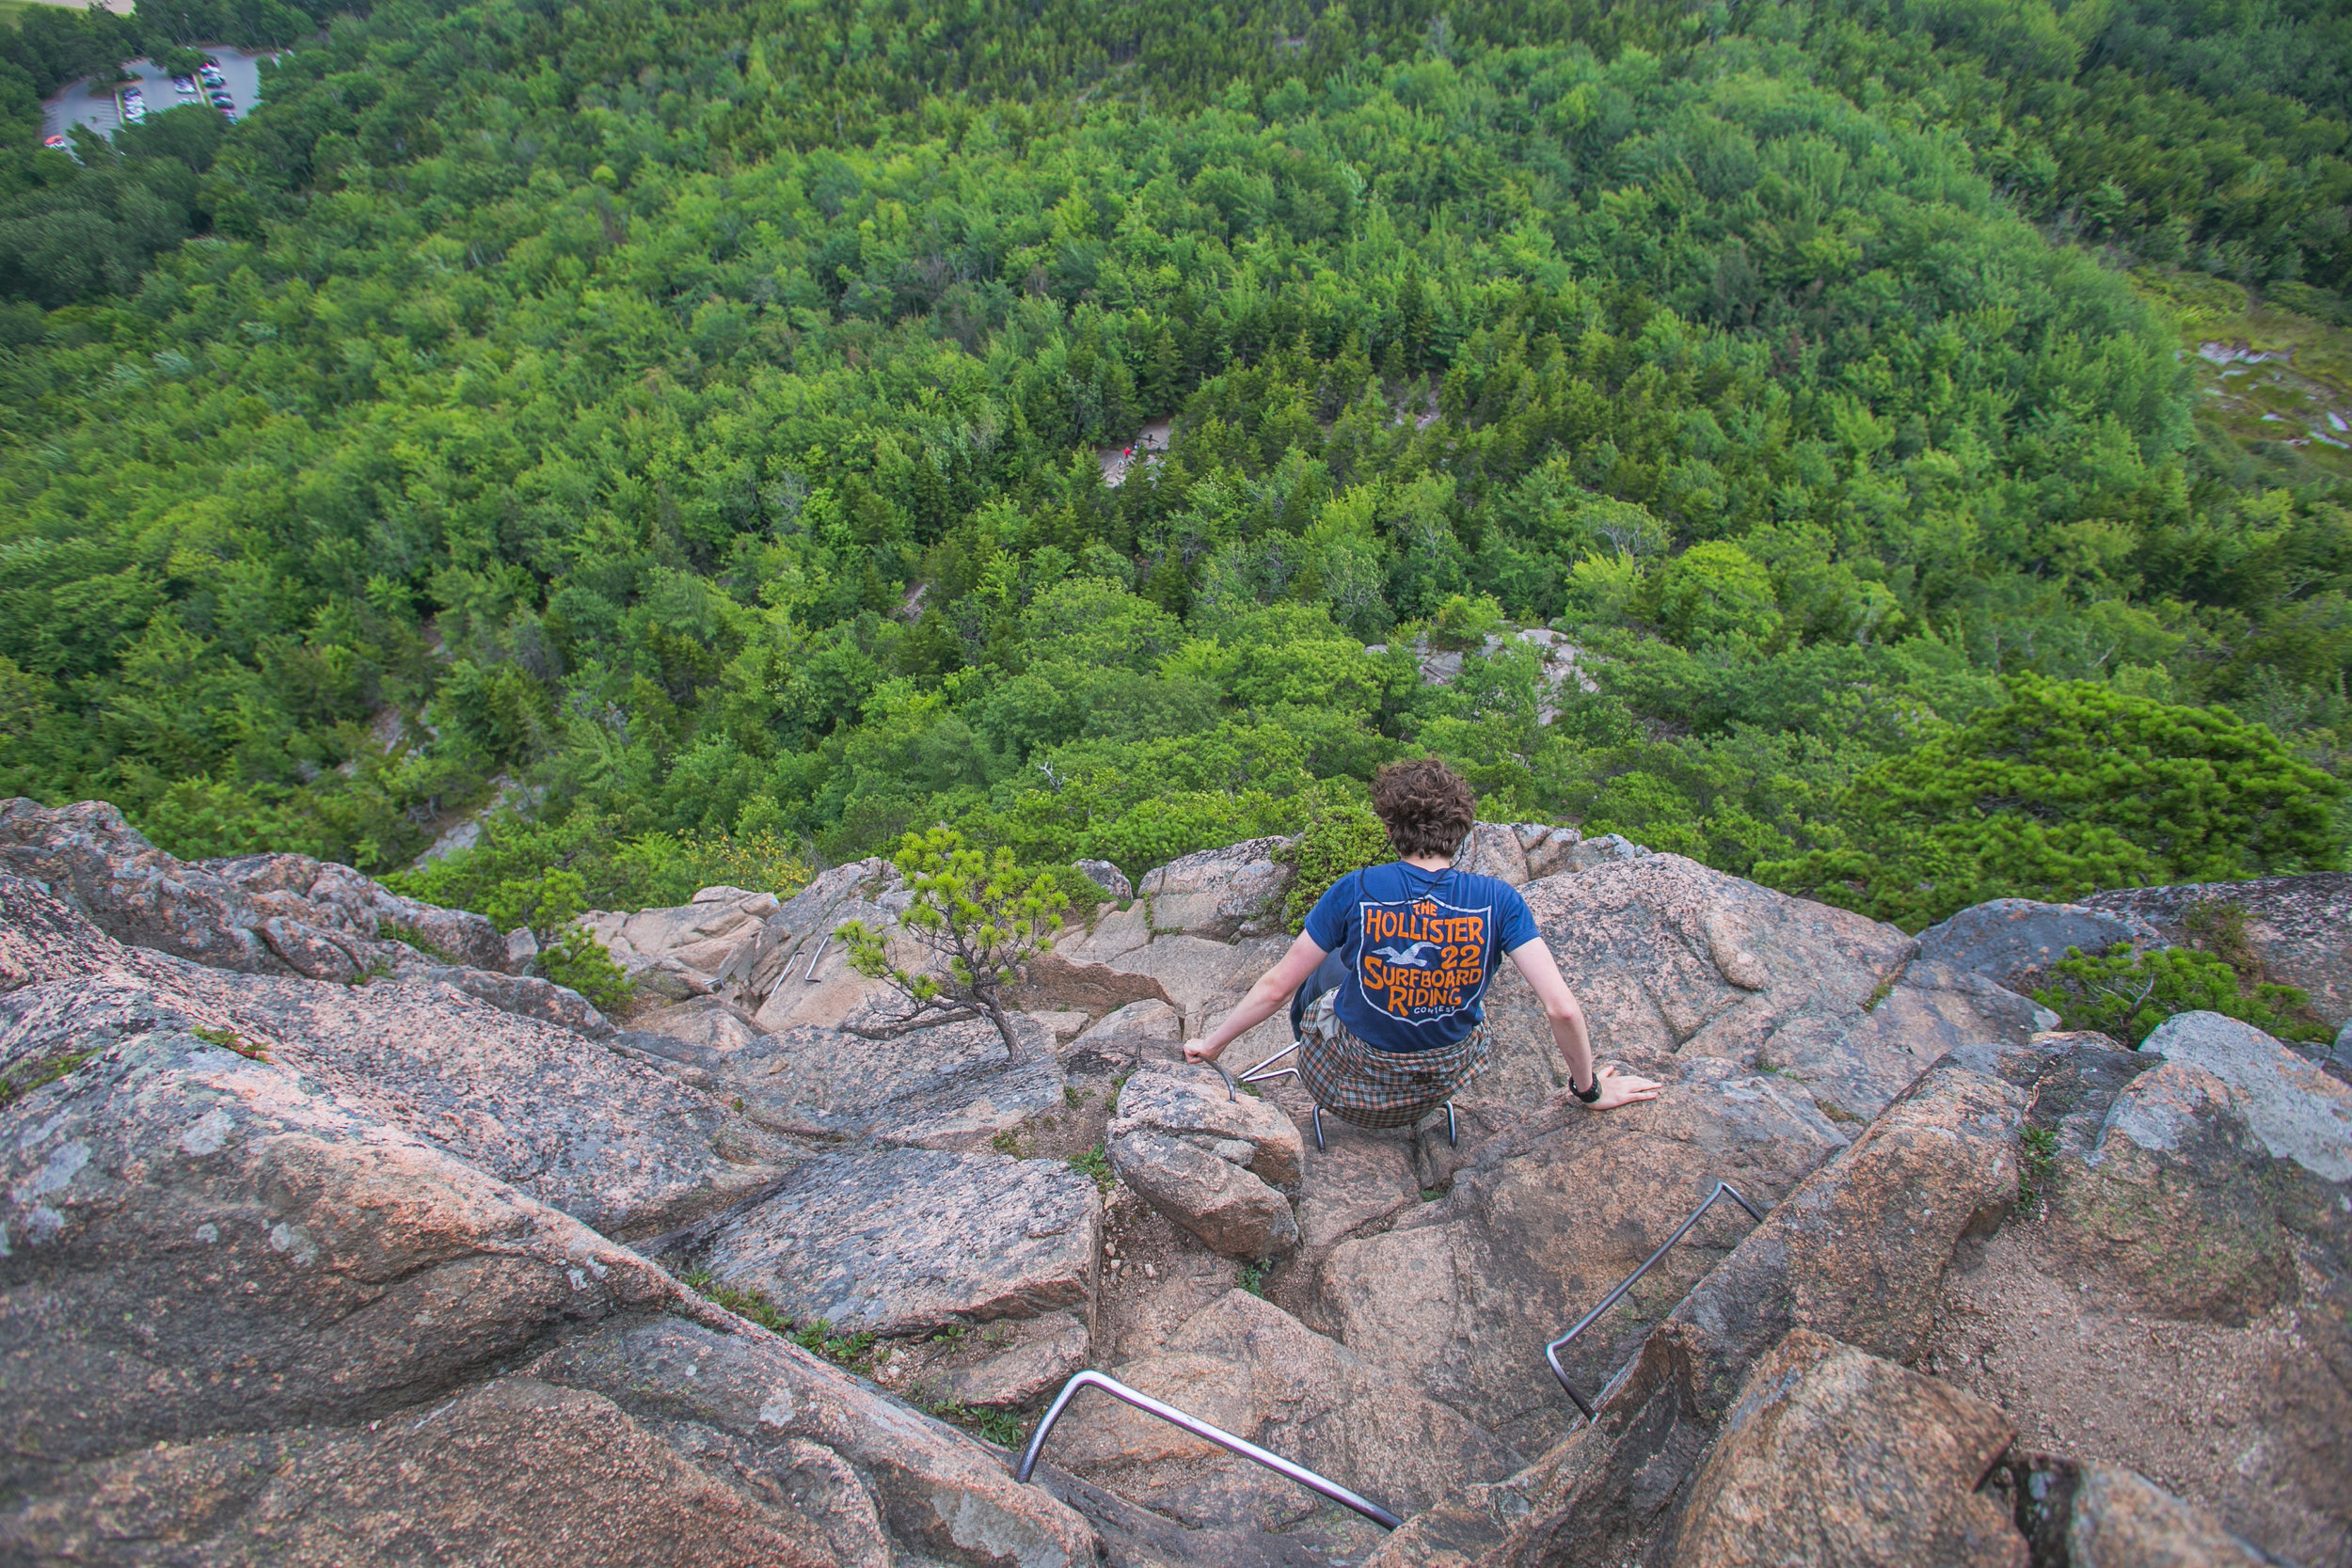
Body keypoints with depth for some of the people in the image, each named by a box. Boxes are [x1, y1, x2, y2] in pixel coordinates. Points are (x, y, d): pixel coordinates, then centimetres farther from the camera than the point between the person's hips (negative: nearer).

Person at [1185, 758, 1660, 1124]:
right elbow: (1563, 1008, -20)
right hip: (1444, 1080, 2)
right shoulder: (1497, 900, -18)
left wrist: (1212, 1043, 1)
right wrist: (1589, 1088, -2)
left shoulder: (1355, 891, -20)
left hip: (1348, 1086, -1)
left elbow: (1276, 987, -14)